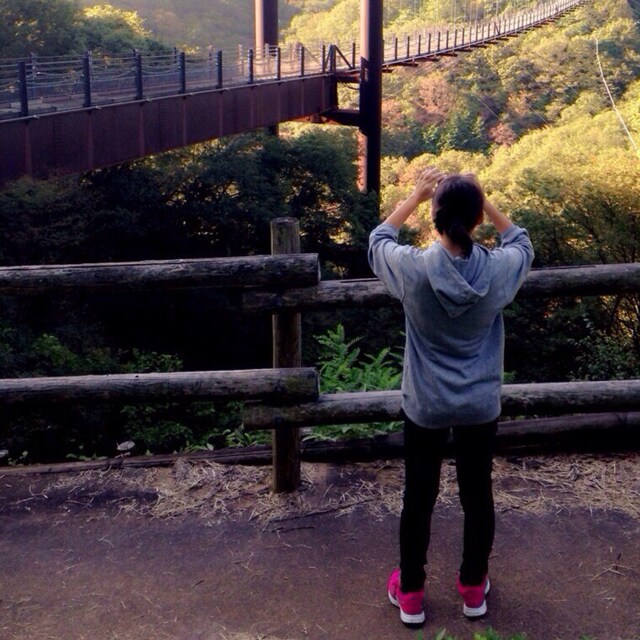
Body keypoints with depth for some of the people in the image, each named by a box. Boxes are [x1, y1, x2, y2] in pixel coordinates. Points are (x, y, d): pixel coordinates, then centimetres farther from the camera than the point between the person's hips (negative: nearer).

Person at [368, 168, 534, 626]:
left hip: (426, 406, -1)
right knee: (478, 494, 18)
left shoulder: (413, 268, -21)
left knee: (419, 497, 15)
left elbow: (378, 240, 2)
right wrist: (484, 201, 3)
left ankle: (411, 594, 31)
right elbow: (522, 242, 9)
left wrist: (416, 196, 6)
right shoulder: (499, 270, -17)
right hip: (482, 405, 1)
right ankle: (474, 589, 36)